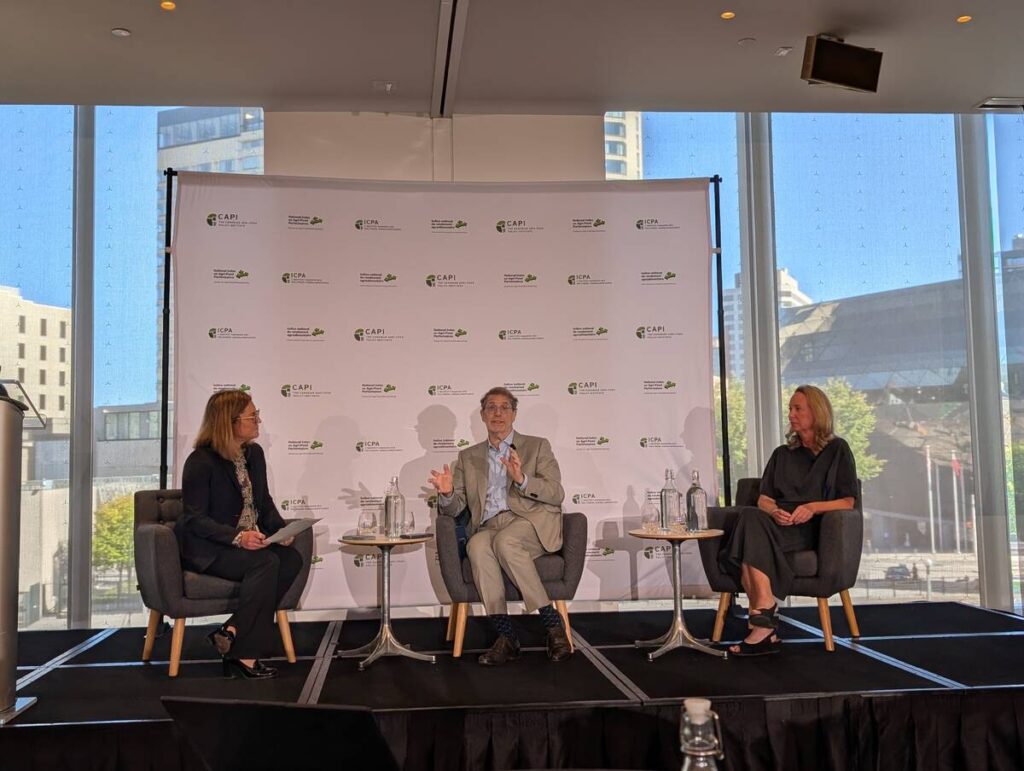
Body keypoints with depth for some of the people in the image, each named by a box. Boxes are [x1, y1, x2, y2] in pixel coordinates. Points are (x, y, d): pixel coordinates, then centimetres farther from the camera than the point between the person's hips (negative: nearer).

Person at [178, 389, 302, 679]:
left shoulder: (254, 453, 9)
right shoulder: (201, 461, -13)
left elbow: (264, 502, 14)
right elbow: (196, 520, -16)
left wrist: (281, 529, -7)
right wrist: (238, 537, -29)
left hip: (251, 540, 7)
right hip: (207, 547, -7)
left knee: (292, 559, -22)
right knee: (266, 563, -32)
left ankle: (232, 632, -20)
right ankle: (244, 652, -23)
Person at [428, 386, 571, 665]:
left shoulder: (537, 446, 14)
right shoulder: (468, 457, 22)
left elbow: (556, 494, 2)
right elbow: (455, 508, 16)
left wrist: (522, 479, -15)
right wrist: (447, 494, -8)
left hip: (531, 521, -2)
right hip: (489, 527, 2)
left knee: (505, 541, -35)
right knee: (477, 546, -33)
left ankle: (552, 624, -27)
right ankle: (505, 636, -33)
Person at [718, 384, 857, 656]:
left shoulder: (837, 450, 13)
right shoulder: (782, 454, 26)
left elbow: (848, 501, 5)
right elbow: (764, 499, 18)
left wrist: (813, 507, -13)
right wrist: (774, 511, -6)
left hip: (812, 529, -4)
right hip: (778, 523, 4)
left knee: (751, 521, -34)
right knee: (749, 515, -34)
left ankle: (763, 616, -39)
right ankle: (765, 625, -39)